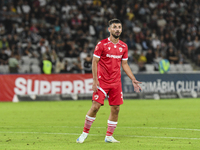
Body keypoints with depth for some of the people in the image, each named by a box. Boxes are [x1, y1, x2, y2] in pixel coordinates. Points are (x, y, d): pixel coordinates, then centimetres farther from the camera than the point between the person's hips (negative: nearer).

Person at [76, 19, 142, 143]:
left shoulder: (123, 47, 8)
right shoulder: (102, 44, -6)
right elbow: (95, 62, -5)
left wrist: (133, 80, 9)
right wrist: (95, 80, -12)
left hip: (116, 82, 4)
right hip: (102, 81, -4)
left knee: (116, 108, 1)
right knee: (96, 106, -10)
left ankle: (109, 136, 12)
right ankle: (85, 132, 4)